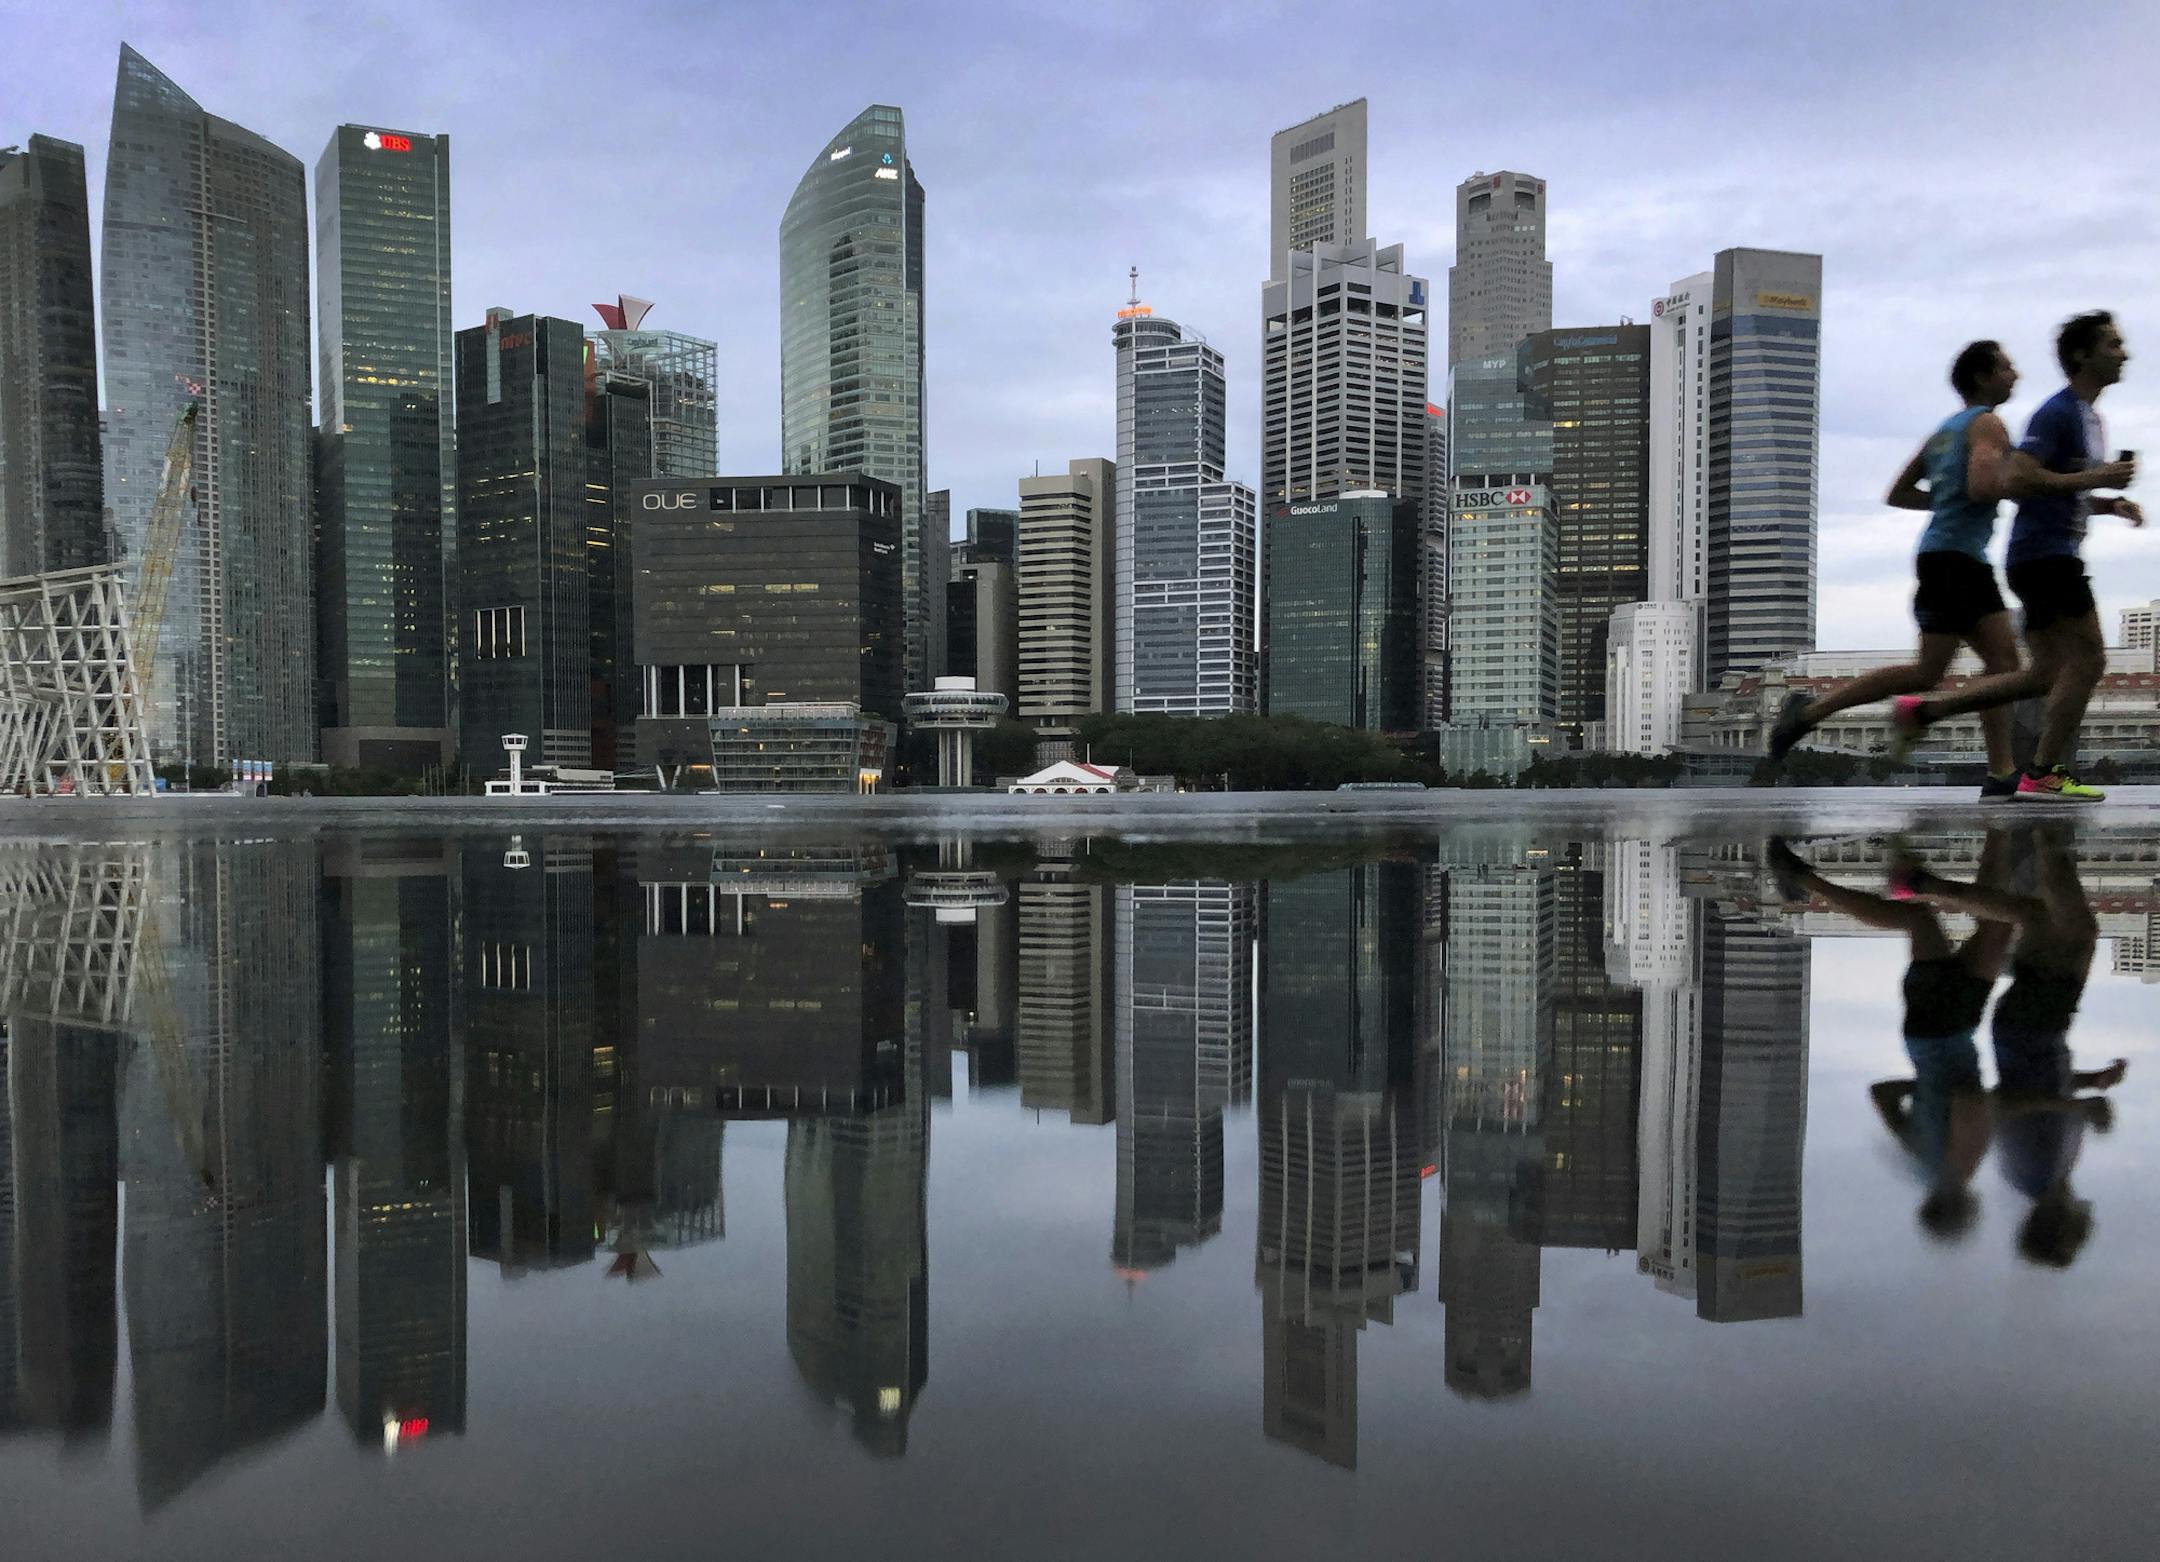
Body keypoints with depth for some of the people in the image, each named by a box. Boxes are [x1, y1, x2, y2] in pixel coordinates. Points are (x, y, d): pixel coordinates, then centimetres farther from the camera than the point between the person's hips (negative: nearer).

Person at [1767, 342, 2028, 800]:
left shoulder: (1947, 428, 21)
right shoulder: (1986, 424, -7)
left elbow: (1898, 494, 21)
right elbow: (1982, 487, -25)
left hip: (1967, 562, 10)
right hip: (1952, 558, -10)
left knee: (2003, 658, 6)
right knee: (1928, 672, -10)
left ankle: (2001, 774, 4)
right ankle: (1810, 710, -5)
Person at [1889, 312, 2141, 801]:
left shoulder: (2091, 419, 22)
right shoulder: (2057, 412, -10)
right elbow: (2015, 479, -21)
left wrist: (2112, 504, 13)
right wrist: (2092, 479, -19)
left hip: (2050, 557, 10)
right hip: (2045, 553, -10)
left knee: (2046, 675, 8)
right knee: (2087, 657, -9)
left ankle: (1923, 709, 6)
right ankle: (2043, 774, -6)